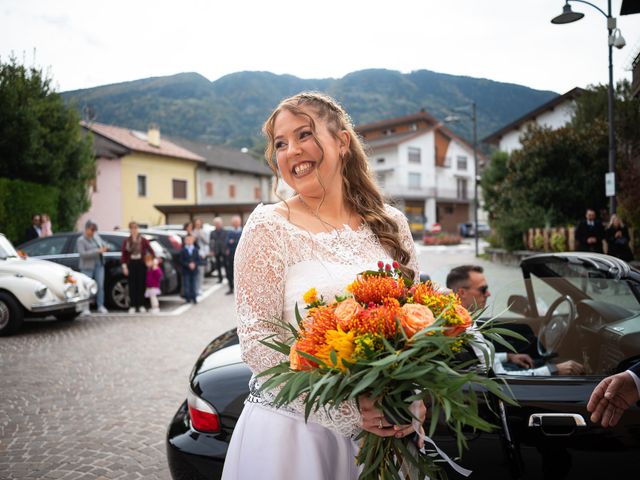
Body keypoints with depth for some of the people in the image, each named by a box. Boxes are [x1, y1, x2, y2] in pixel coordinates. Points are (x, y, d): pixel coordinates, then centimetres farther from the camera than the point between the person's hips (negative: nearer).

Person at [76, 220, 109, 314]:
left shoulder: (96, 236, 7)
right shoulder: (81, 240, -10)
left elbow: (102, 243, 22)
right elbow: (82, 254, -20)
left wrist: (104, 247, -3)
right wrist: (97, 251, -25)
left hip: (99, 265, 5)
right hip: (87, 267, -5)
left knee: (100, 286, 2)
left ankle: (100, 306, 9)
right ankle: (85, 308, 4)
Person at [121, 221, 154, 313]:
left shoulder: (143, 240, 2)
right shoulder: (126, 241, 6)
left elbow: (150, 250, 1)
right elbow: (124, 255, 5)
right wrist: (124, 265, -2)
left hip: (141, 264, -1)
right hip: (131, 264, 1)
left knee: (141, 285, 2)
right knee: (132, 285, 1)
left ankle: (141, 305, 10)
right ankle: (132, 306, 7)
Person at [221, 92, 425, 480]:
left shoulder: (391, 224, 1)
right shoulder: (269, 226, -9)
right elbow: (256, 341, -13)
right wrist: (347, 408, -20)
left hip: (381, 427, 4)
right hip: (291, 427, -3)